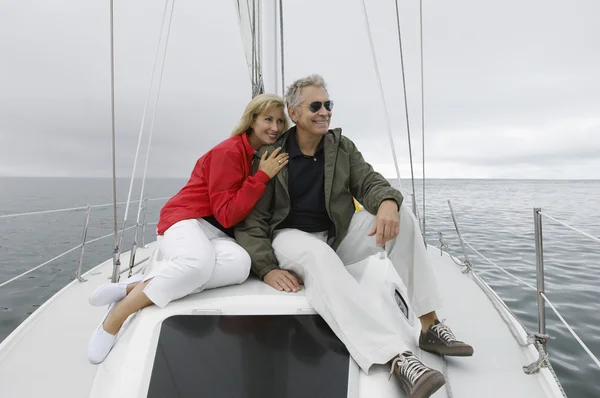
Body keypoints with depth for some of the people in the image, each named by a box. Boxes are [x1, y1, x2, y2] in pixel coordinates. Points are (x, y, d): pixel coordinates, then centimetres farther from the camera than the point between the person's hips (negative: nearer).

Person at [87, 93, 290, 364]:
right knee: (199, 261, -41)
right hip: (186, 220, -6)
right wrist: (263, 176, -19)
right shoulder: (229, 151, -12)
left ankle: (138, 286, -23)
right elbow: (227, 215, -17)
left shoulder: (268, 157, 11)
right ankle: (116, 316, -18)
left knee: (240, 264, -31)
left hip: (219, 235, 6)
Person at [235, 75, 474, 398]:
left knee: (400, 216, -18)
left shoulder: (342, 146, 6)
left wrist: (387, 202, -31)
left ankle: (430, 326, -14)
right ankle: (396, 357, -47)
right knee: (319, 255, -40)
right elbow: (251, 220, -9)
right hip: (290, 236, -4)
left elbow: (369, 182, -5)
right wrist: (267, 269, -25)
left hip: (338, 234, 5)